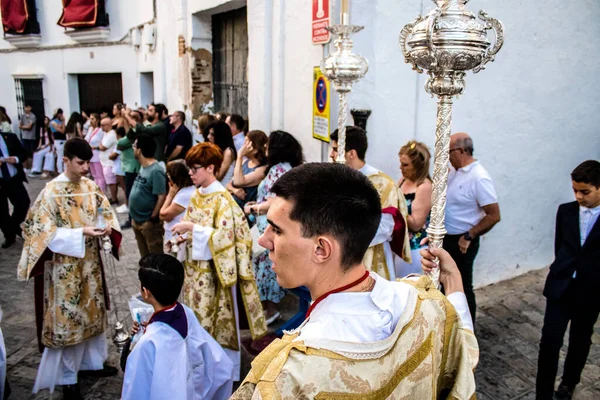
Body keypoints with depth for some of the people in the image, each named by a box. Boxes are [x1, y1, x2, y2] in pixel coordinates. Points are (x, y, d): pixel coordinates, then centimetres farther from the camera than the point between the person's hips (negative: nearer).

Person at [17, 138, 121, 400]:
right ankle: (67, 378, 19)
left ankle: (92, 362, 36)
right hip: (64, 265, -6)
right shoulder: (51, 191, -15)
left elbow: (105, 212, 9)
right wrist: (81, 233, -26)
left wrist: (107, 226, -13)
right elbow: (47, 232, -16)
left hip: (90, 261, 6)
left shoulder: (91, 186, 2)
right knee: (67, 316, 4)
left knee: (93, 311, 17)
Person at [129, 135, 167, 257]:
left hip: (149, 223, -9)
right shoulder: (143, 167, 7)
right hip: (137, 220, 9)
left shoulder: (156, 171, -22)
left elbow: (162, 197, -24)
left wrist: (152, 219, -18)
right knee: (144, 256, 22)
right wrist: (135, 218, 14)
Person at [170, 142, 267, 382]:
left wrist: (192, 229, -24)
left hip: (214, 270, -8)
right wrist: (185, 235, -3)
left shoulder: (222, 199, -18)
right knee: (197, 319, 18)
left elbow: (225, 237, -23)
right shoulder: (196, 195, 6)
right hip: (195, 267, 8)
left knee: (218, 320, 6)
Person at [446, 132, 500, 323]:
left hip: (461, 242, -8)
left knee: (462, 287, 7)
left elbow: (494, 216, -22)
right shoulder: (454, 172, 4)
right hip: (446, 239, 8)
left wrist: (469, 237, -18)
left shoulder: (479, 178, -21)